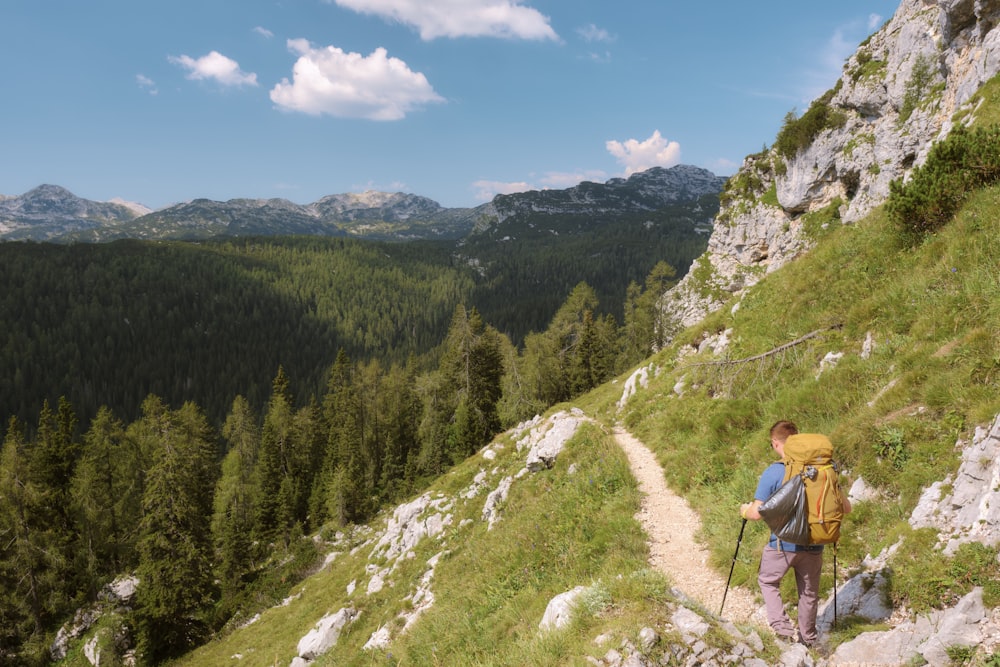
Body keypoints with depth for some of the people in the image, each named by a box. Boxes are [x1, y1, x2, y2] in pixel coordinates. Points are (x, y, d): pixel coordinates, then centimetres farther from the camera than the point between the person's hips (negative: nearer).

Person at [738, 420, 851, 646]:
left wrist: (745, 510, 4)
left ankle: (782, 626, 7)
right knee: (809, 593, 22)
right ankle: (808, 639, 36)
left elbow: (758, 513, -17)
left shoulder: (772, 473, -16)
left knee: (767, 581, 22)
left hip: (783, 544, -3)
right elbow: (845, 508, 2)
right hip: (813, 545, 3)